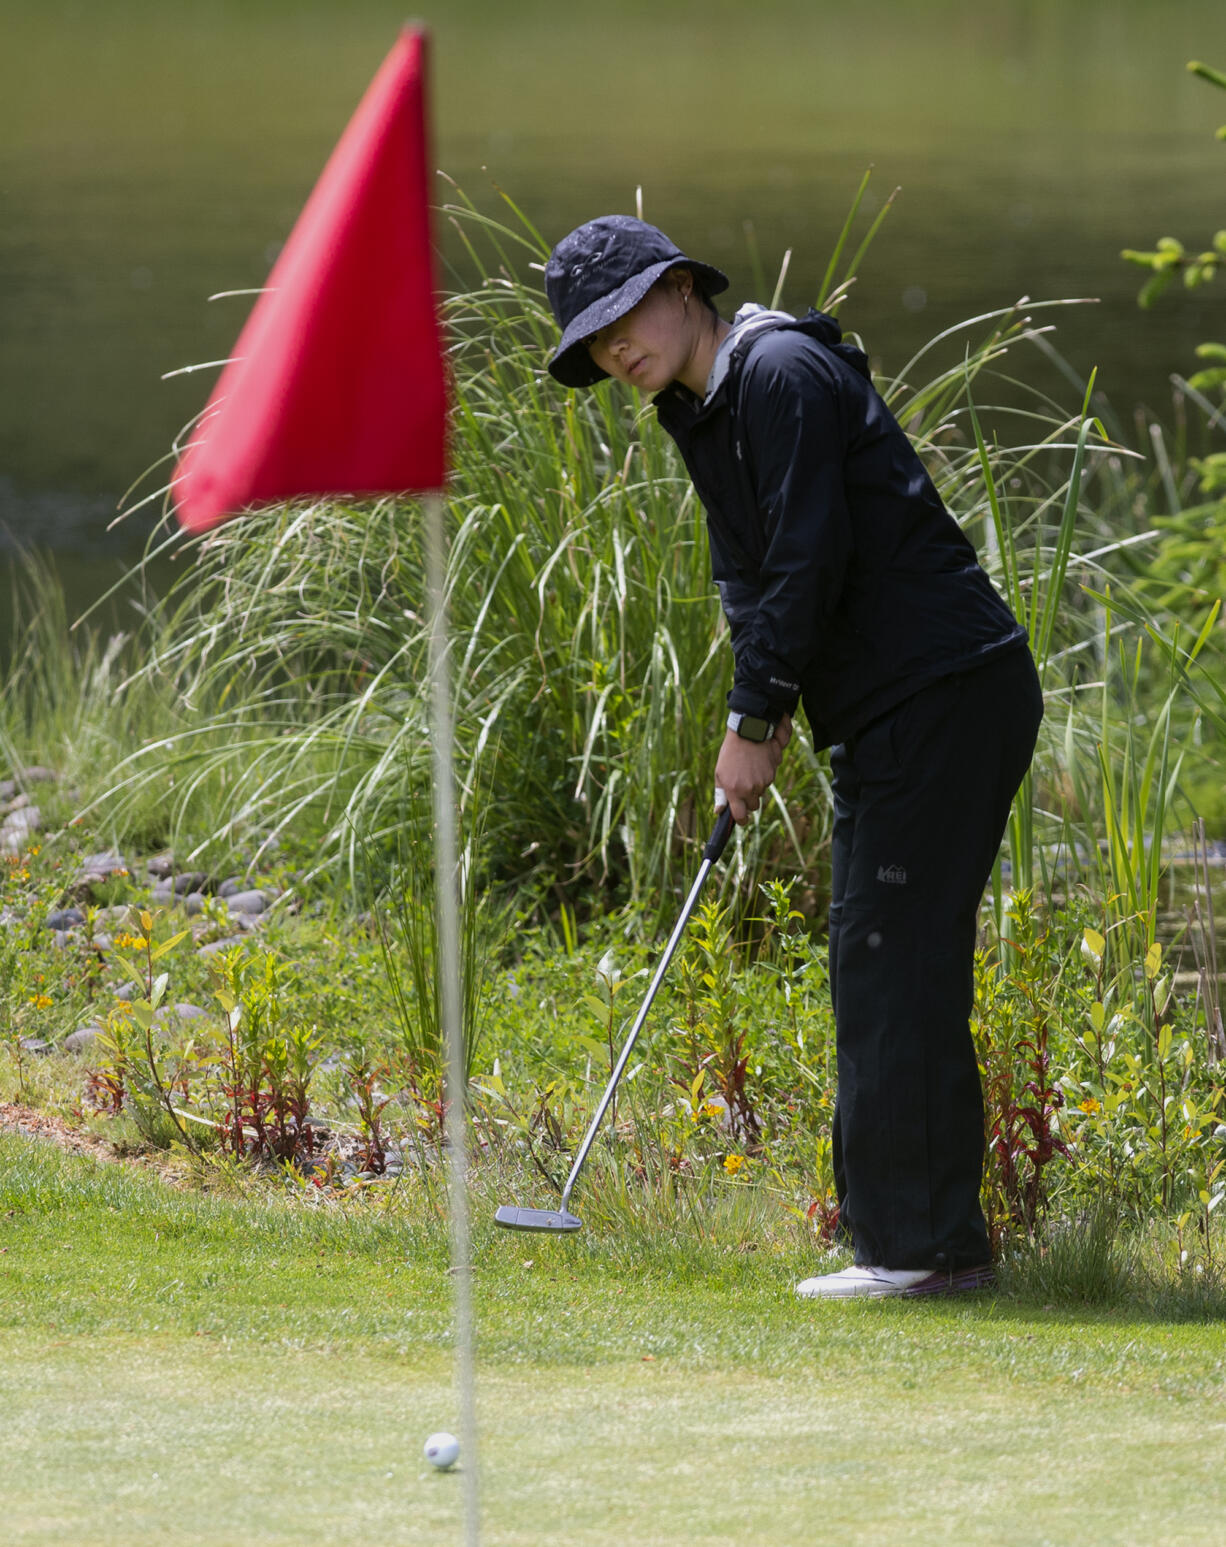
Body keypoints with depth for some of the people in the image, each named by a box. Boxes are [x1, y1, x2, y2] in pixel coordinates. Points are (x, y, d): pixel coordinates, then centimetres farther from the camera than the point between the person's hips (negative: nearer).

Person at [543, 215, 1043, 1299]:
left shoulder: (781, 375, -13)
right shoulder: (703, 414, 18)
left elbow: (810, 559, -18)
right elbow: (751, 572, 21)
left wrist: (754, 721, -12)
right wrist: (765, 714, 5)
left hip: (946, 693, -11)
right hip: (888, 717, 11)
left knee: (896, 966, -11)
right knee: (875, 971, 12)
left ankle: (922, 1241, -11)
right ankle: (901, 1232, 15)